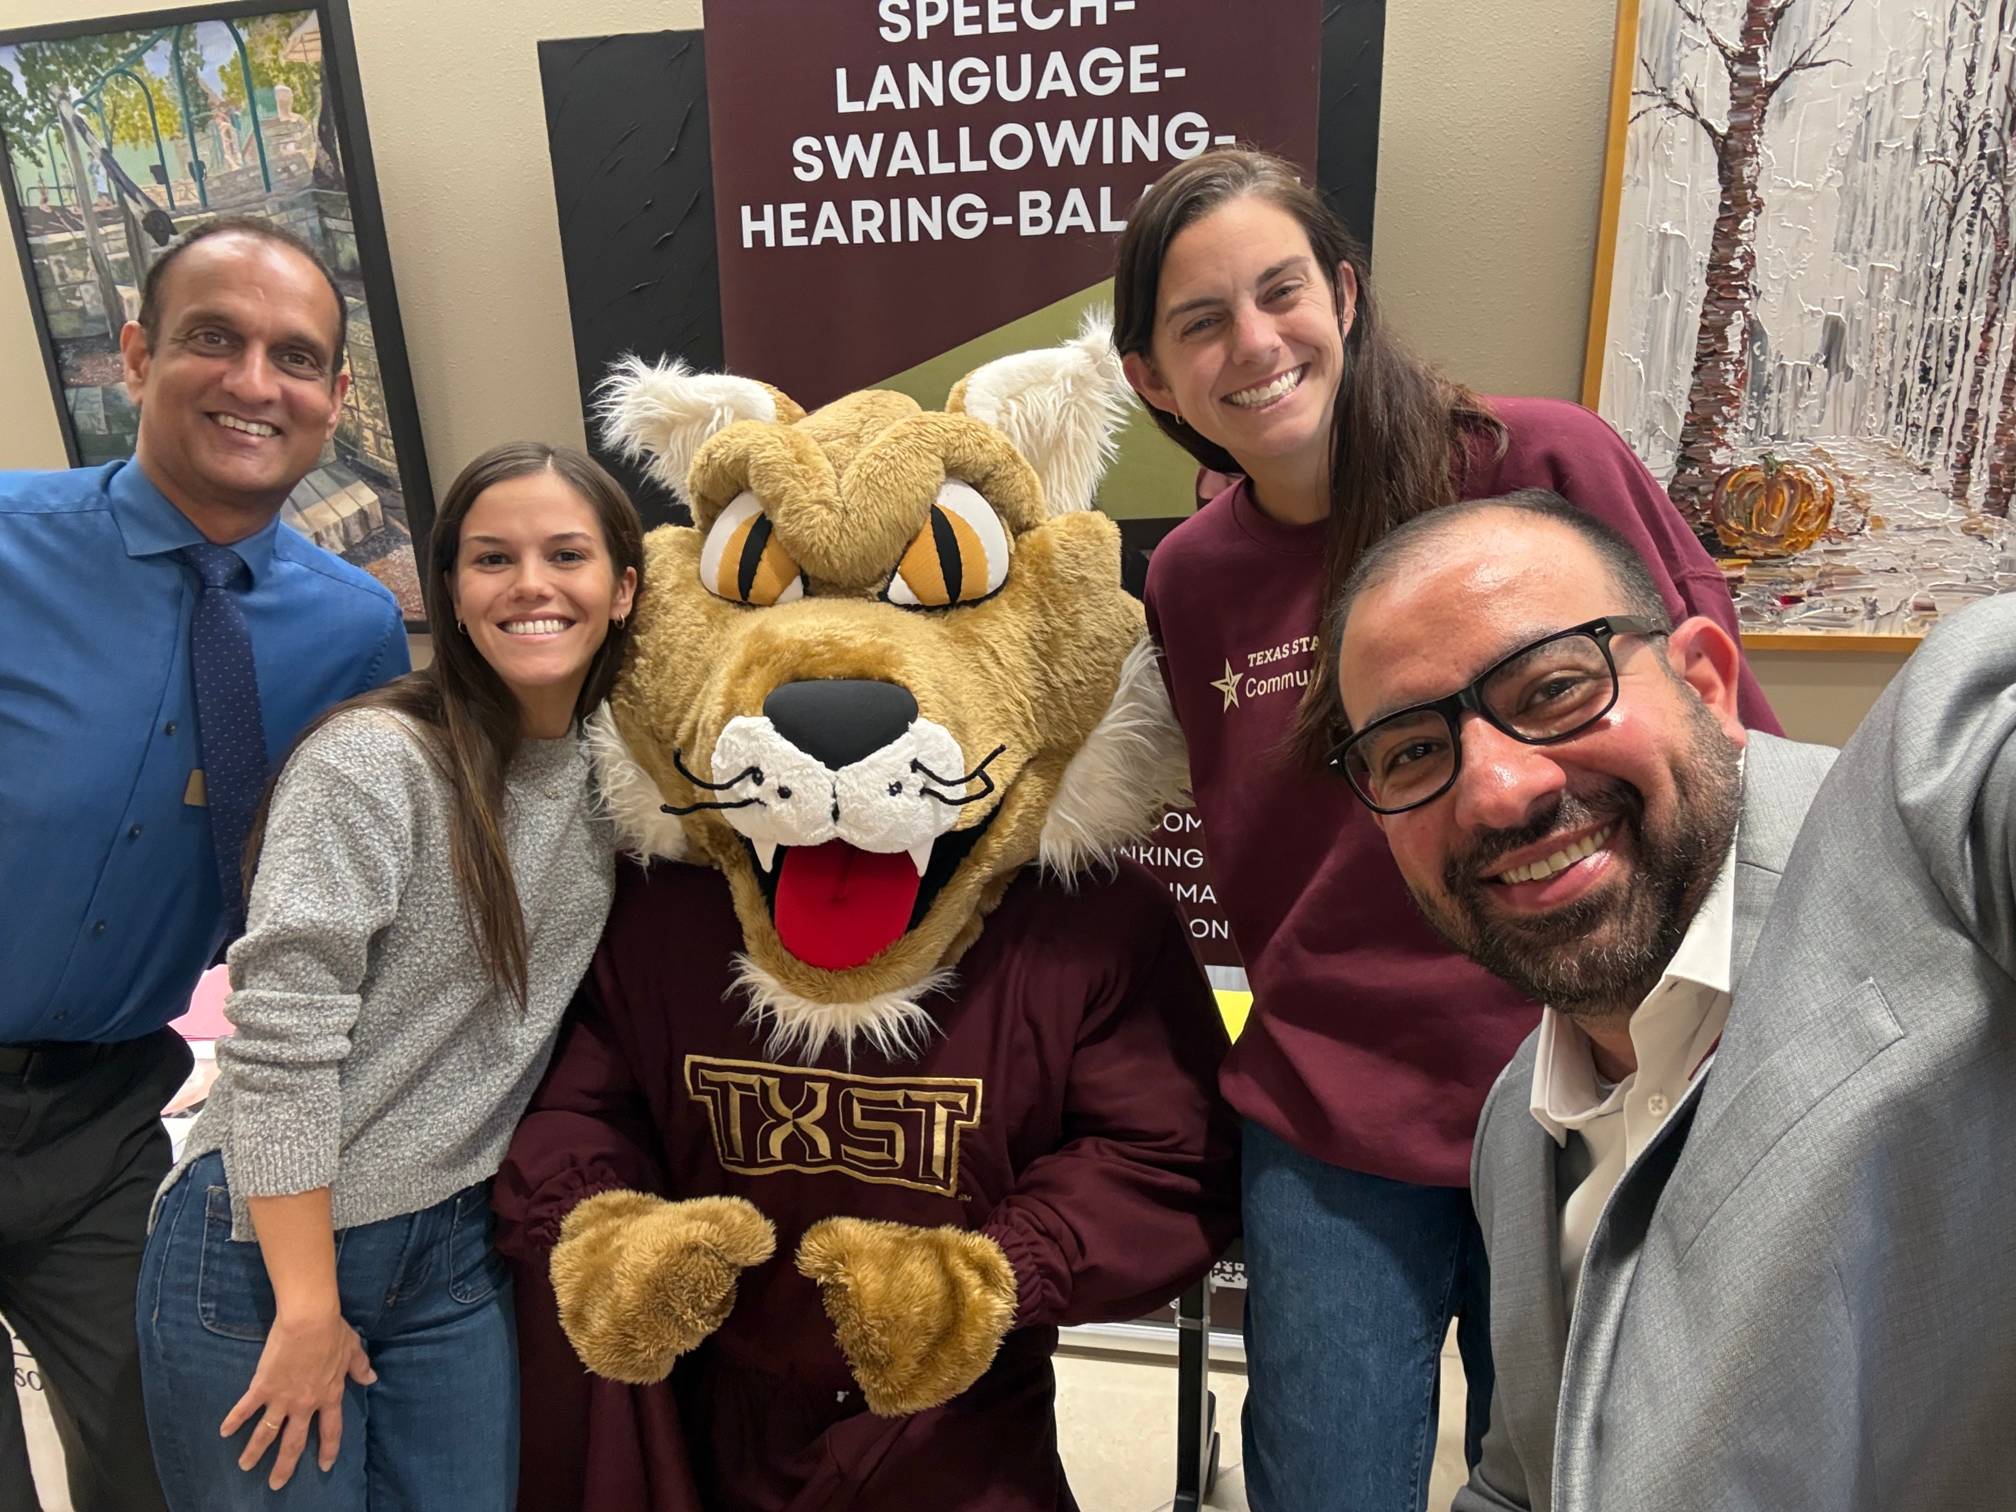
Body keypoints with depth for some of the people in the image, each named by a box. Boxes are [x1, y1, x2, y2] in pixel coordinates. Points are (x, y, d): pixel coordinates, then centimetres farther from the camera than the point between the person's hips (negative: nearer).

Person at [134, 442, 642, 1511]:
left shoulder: (614, 778, 1)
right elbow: (278, 1039, -20)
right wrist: (308, 1308, -17)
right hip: (265, 1249, -5)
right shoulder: (374, 759, -18)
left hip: (455, 1253, 5)